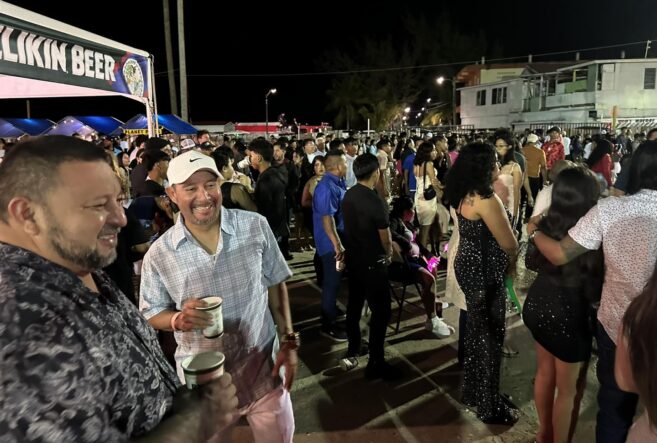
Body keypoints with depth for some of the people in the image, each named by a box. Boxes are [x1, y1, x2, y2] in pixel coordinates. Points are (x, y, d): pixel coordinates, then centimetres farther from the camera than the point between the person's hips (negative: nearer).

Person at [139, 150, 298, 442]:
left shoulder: (256, 227, -9)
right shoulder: (158, 255, -11)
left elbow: (275, 285, 1)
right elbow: (151, 314, 1)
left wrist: (288, 341, -3)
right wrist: (178, 319, -20)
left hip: (264, 367, 1)